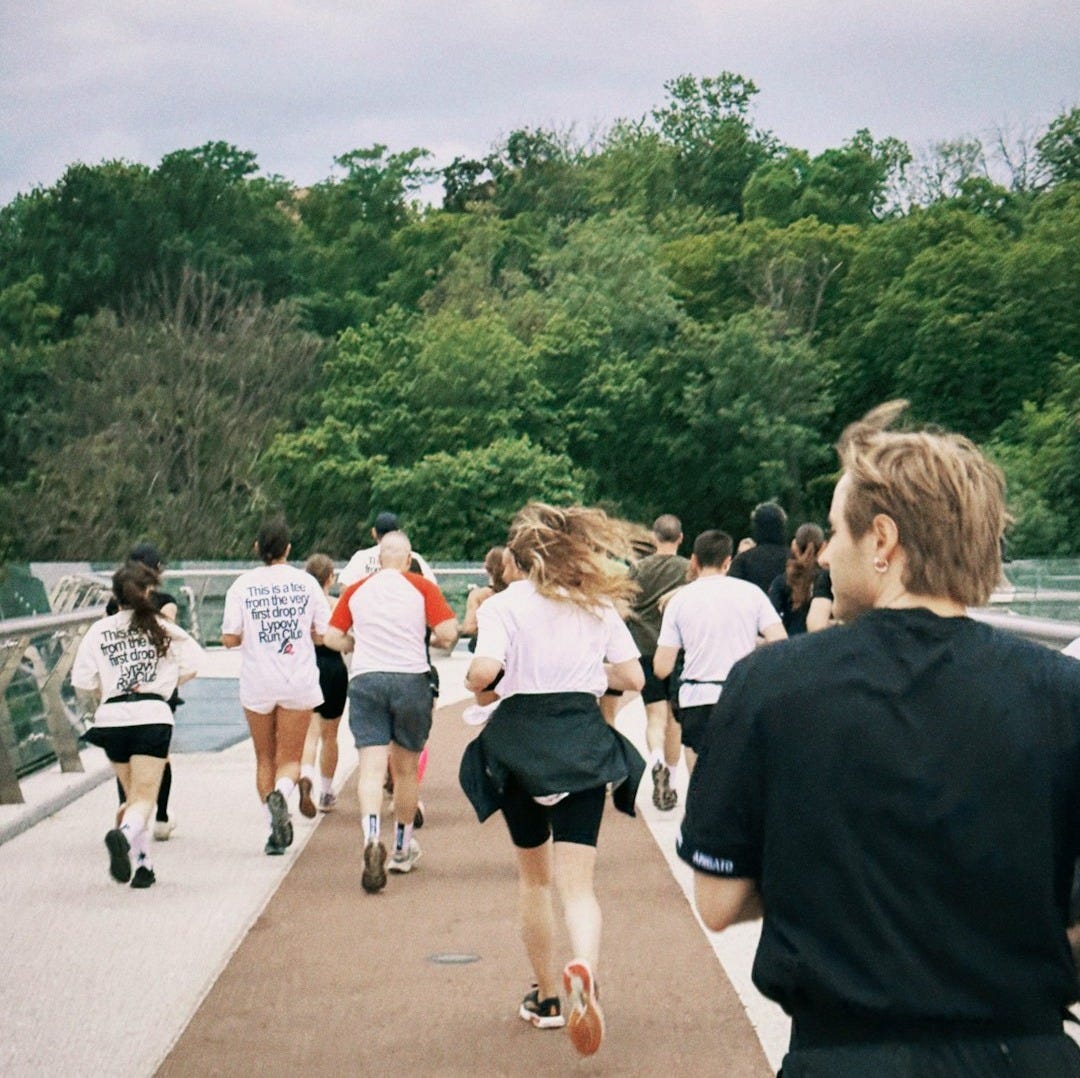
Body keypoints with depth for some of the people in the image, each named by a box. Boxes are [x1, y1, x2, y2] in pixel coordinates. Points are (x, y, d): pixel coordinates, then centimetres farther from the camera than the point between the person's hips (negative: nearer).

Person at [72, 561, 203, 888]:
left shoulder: (99, 631, 5)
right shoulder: (162, 628, 6)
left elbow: (82, 683, 0)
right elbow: (192, 663, 2)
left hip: (111, 718, 2)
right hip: (153, 716, -2)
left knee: (133, 794, 19)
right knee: (144, 797, -5)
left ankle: (144, 864, 18)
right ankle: (124, 835, -36)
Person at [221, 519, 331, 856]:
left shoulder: (242, 584, -3)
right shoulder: (306, 582, -1)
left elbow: (230, 638, -8)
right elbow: (324, 635, 0)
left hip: (257, 683, 0)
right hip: (299, 682, 0)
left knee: (265, 758, 16)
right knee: (290, 758, 7)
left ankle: (275, 829, 12)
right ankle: (280, 794, -25)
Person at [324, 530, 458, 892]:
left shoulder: (355, 590, 10)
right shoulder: (422, 587, 2)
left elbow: (332, 638, 10)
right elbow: (448, 634, -5)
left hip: (364, 679, 1)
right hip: (411, 679, -1)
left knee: (371, 766, -6)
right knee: (406, 768, 13)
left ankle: (372, 838, -30)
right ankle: (402, 849, 26)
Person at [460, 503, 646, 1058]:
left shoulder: (504, 605, -2)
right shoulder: (598, 605, 7)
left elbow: (483, 671, -18)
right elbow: (634, 679, 5)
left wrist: (471, 681, 5)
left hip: (518, 739, -1)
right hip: (581, 741, 1)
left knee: (533, 874, 19)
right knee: (577, 883, -4)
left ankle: (545, 997, 28)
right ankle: (583, 970, -35)